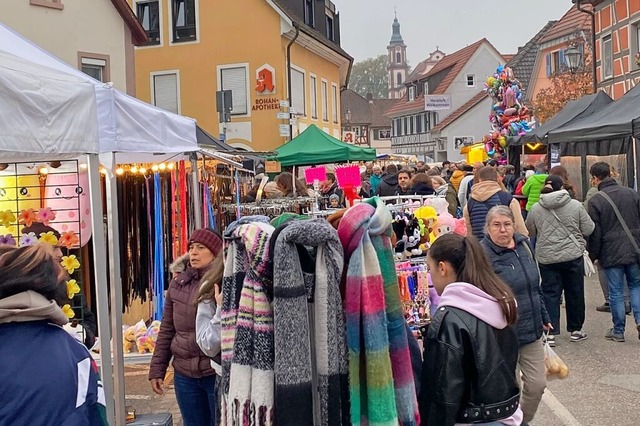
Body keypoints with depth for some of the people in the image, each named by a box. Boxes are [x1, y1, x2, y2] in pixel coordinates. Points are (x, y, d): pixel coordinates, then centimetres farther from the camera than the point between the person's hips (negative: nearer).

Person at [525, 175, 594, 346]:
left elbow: (530, 232, 8)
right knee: (575, 294, 13)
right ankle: (575, 330, 25)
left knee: (550, 294, 6)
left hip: (547, 258, 1)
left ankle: (550, 333, 2)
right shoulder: (576, 205, -6)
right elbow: (588, 229, 0)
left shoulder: (535, 209, -3)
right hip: (573, 256, 0)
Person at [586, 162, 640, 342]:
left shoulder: (595, 200, -9)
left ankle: (618, 331, 12)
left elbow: (595, 233, -8)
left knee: (616, 292, 5)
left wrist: (593, 255, 3)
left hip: (611, 253, -3)